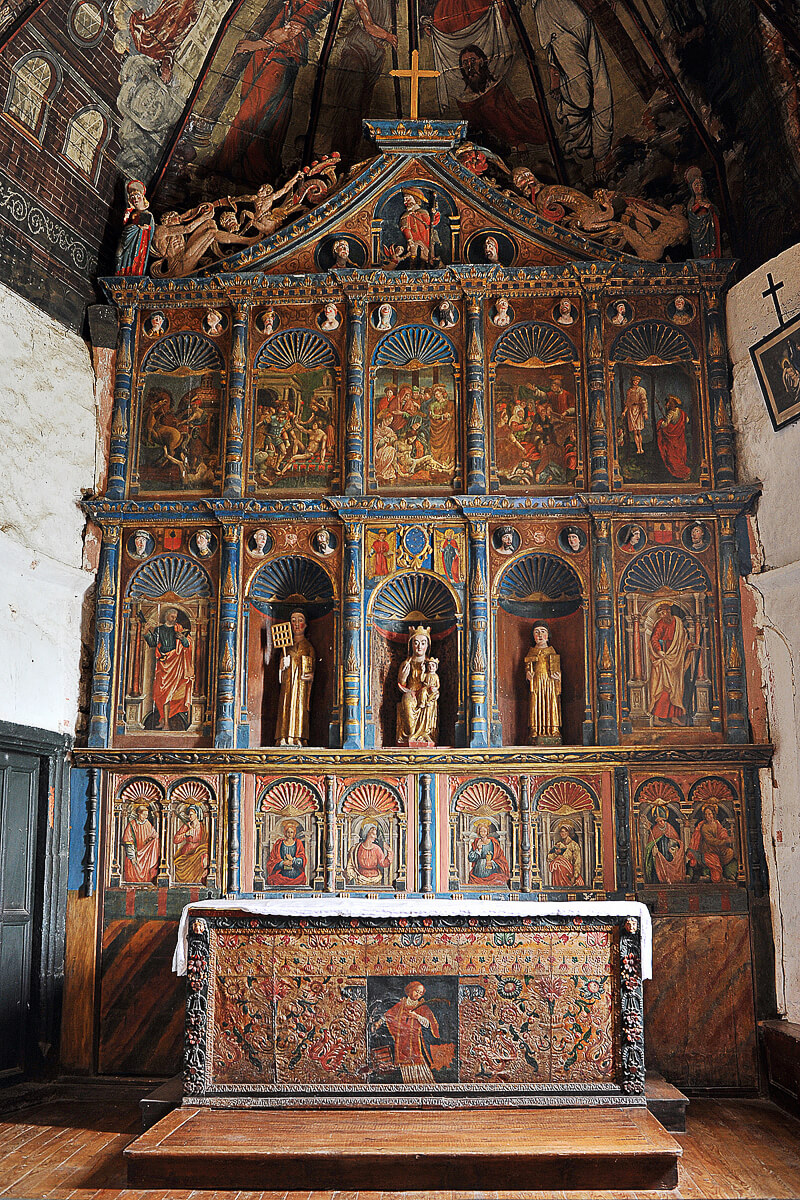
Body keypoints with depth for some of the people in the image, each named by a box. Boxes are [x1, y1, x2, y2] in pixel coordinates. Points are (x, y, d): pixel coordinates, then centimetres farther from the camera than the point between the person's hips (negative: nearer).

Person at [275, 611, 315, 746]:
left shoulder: (308, 646, 11)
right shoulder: (287, 645, 19)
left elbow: (312, 665, 4)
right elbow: (282, 663, 18)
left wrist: (311, 675, -14)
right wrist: (282, 665, -4)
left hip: (302, 680, -3)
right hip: (288, 681, 3)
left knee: (300, 705, -12)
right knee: (286, 706, -7)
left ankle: (297, 737, -15)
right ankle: (285, 738, -10)